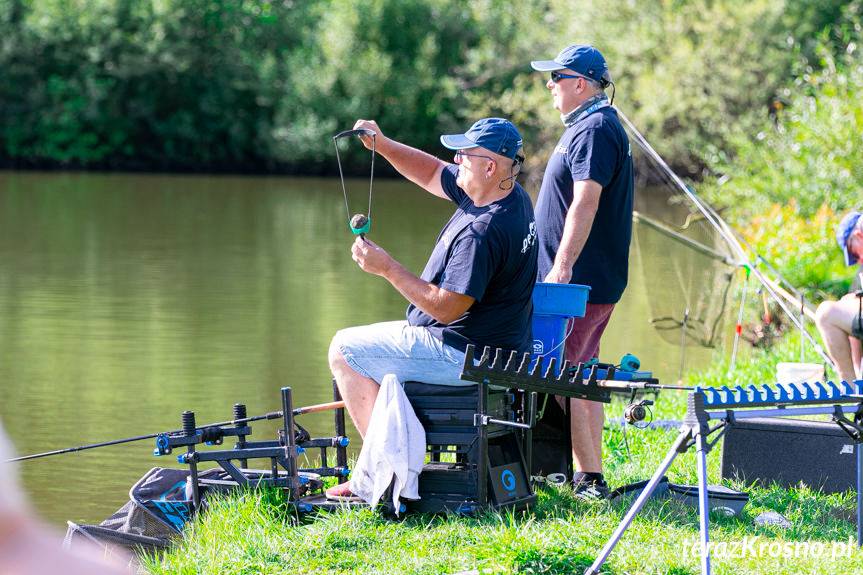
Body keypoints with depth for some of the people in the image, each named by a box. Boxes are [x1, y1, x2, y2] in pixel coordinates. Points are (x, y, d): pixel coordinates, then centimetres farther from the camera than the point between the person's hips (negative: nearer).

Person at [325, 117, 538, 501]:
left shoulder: (481, 232, -30)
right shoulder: (512, 197, 1)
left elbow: (446, 308, -28)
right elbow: (432, 174, 14)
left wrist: (387, 268, -23)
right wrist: (381, 145, 2)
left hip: (464, 354, -11)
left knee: (344, 350, -1)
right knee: (368, 344, 28)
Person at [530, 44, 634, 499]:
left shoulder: (594, 131, -15)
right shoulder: (586, 127, 18)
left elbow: (585, 203, -25)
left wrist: (563, 266, -31)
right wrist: (562, 267, 22)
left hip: (581, 281, -11)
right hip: (592, 282, 11)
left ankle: (590, 479, -13)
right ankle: (590, 475, 20)